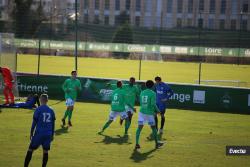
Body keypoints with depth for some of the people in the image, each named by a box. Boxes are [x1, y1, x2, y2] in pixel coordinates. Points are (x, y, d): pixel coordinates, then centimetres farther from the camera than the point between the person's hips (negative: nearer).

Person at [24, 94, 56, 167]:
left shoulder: (38, 110, -6)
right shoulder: (51, 111, 7)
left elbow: (34, 123, -5)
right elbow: (53, 124, 11)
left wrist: (31, 133, 4)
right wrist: (52, 135, 19)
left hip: (39, 133, -3)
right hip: (48, 134, 3)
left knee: (30, 149, 4)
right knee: (45, 151, 9)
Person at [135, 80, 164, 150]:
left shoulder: (142, 92, 7)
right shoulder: (153, 93, -9)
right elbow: (153, 104, -16)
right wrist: (157, 110, 2)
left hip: (142, 112, 3)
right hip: (149, 113, -3)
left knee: (139, 127, -1)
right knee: (153, 128, 12)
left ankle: (137, 143, -11)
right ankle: (157, 143, 24)